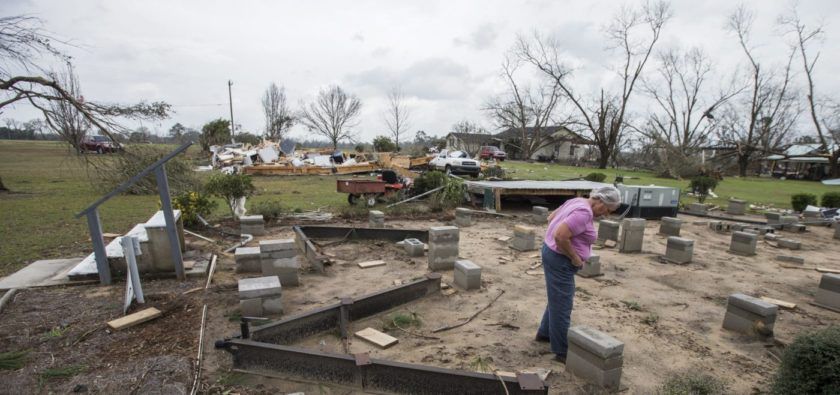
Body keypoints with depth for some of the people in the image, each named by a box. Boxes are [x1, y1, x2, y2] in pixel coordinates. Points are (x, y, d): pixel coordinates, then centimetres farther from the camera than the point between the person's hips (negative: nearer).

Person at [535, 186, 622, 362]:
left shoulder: (577, 201, 7)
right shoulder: (584, 212, -22)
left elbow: (551, 217, 17)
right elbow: (560, 236, -31)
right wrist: (575, 258, -17)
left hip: (554, 253, 10)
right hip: (560, 260, -10)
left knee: (558, 299, 24)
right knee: (562, 305, 2)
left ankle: (545, 332, 39)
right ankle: (562, 351, 15)